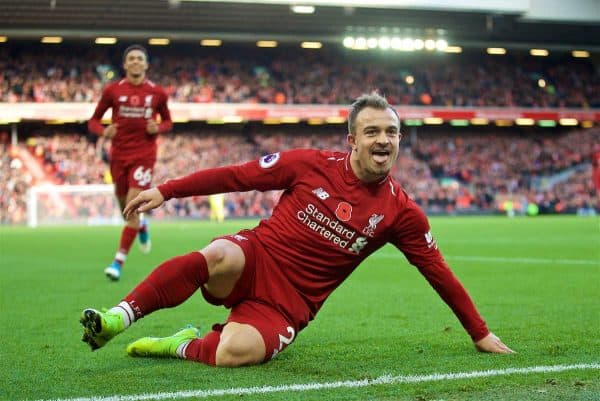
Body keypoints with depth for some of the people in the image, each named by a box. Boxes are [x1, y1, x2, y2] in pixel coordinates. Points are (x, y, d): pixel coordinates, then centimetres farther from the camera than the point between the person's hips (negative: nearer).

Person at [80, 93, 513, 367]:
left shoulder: (401, 212, -1)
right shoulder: (312, 165, -4)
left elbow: (440, 274, 7)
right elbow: (237, 176, 2)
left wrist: (480, 333, 9)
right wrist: (165, 191, -1)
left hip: (291, 302, 0)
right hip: (254, 261, 0)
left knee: (236, 353, -33)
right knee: (219, 257, -38)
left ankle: (184, 345, -2)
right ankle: (118, 318, -29)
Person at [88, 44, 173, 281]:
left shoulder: (157, 93, 2)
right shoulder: (112, 90, 1)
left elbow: (167, 121, 15)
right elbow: (93, 121, 8)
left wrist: (158, 128, -8)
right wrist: (103, 131, -14)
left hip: (144, 155, -2)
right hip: (119, 154, 2)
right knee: (124, 206, 10)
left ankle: (119, 261, -12)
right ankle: (142, 226, 48)